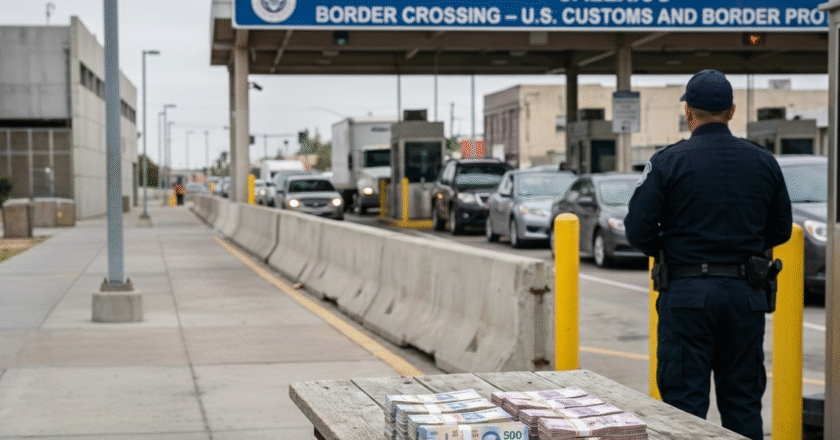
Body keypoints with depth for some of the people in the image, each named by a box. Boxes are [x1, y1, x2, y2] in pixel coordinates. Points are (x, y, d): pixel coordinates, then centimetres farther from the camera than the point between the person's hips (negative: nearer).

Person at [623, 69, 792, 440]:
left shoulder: (667, 162, -7)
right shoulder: (764, 162, 5)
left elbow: (638, 230, -8)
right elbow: (780, 231, 12)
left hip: (687, 293, -3)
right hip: (746, 295, 3)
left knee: (685, 403, 2)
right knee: (743, 403, 11)